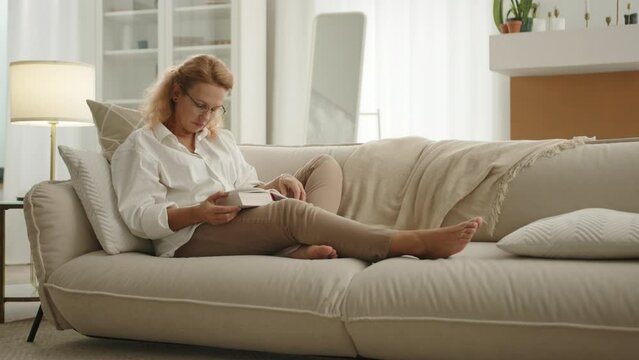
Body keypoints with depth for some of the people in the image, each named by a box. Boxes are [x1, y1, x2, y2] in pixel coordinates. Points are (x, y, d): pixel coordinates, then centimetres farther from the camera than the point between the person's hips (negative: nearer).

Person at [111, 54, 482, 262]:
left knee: (326, 165, -5)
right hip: (192, 239, -7)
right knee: (289, 211, -33)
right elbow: (139, 215, -6)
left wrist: (275, 184, -2)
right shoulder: (141, 145, 5)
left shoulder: (221, 138, 26)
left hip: (244, 226, 8)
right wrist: (198, 213, -23)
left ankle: (304, 248, -37)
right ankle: (416, 243, -41)